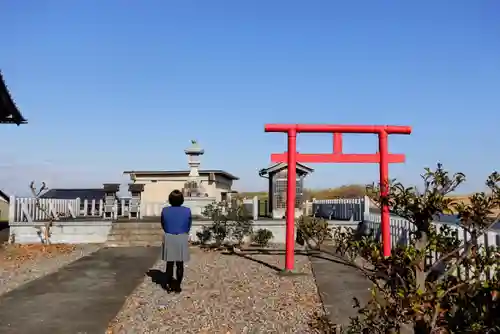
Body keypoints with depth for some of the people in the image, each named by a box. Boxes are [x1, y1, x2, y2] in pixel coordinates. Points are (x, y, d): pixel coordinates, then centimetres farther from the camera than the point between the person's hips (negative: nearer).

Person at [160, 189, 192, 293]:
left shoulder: (165, 211, -7)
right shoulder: (187, 211, -8)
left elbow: (163, 225, 4)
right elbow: (189, 226, 2)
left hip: (169, 239, 1)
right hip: (182, 239, -1)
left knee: (169, 263, 13)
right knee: (180, 264, 9)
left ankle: (169, 285, 17)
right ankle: (177, 286, 14)